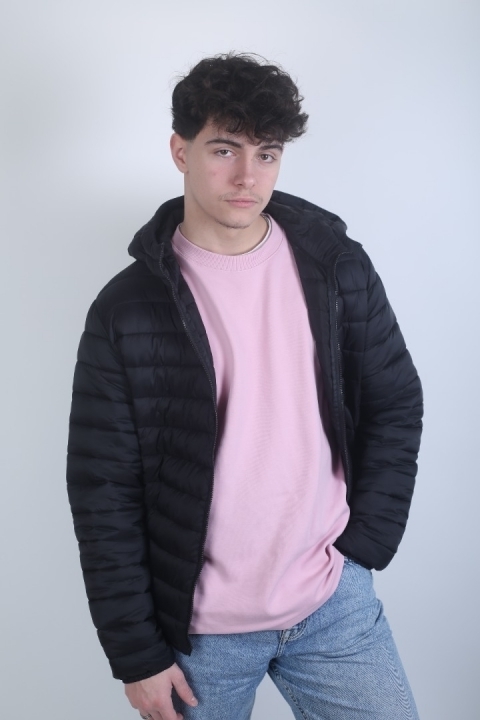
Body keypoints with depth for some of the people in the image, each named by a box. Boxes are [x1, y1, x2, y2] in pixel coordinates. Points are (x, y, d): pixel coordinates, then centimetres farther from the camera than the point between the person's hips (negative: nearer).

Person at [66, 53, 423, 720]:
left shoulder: (338, 268, -3)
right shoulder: (126, 310, -10)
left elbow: (396, 406, 5)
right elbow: (102, 491, -7)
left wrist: (365, 542, -1)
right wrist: (137, 653, -5)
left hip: (336, 603, 2)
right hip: (199, 629, -1)